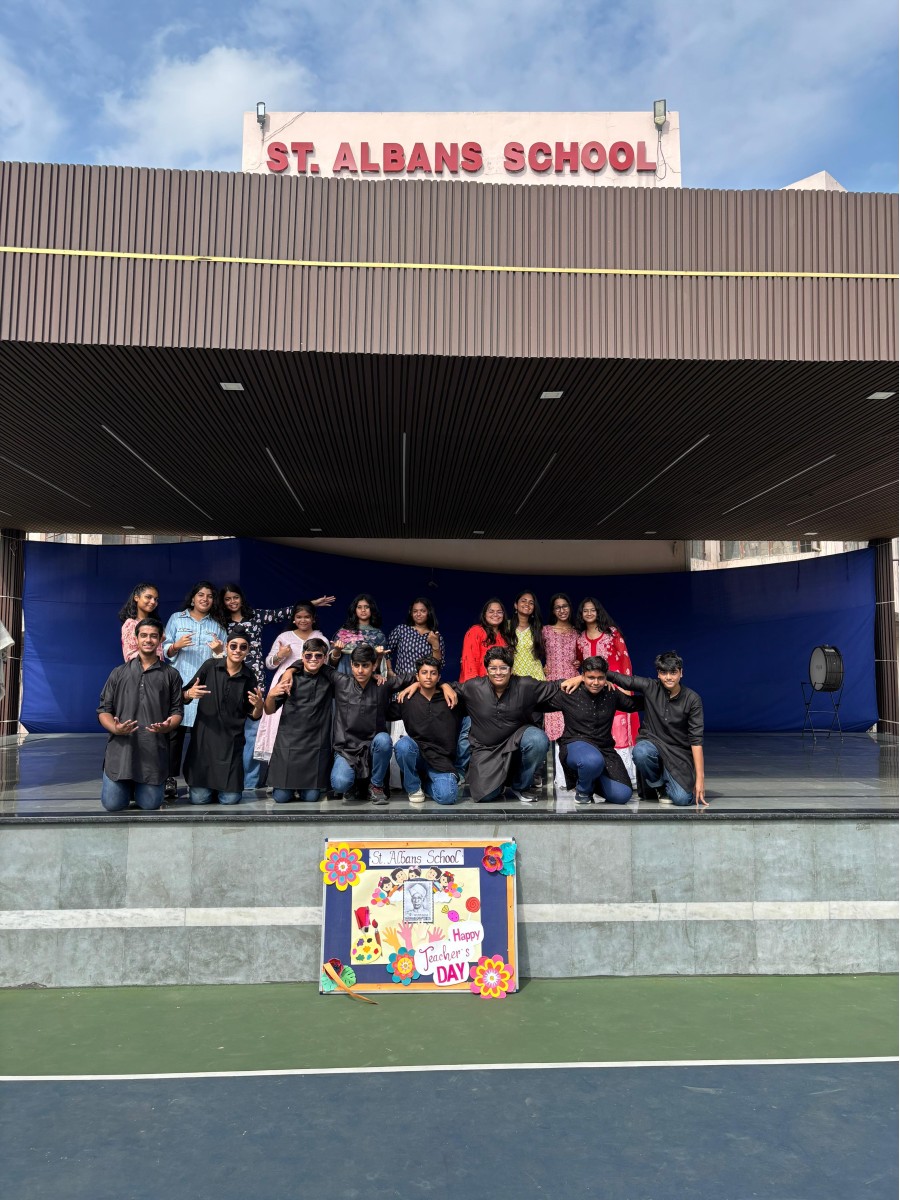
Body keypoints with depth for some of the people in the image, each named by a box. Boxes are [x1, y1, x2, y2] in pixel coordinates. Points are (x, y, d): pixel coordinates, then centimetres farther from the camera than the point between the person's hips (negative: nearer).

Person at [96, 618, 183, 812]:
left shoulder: (171, 675, 10)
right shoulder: (120, 673, 11)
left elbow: (177, 710, 7)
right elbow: (104, 709, 8)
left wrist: (168, 726, -16)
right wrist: (115, 728, -13)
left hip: (154, 750, 0)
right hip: (121, 747, 1)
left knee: (150, 804, -4)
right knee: (113, 804, -5)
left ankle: (143, 787, 31)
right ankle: (126, 786, 29)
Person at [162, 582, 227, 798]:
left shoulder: (217, 625, 15)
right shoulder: (176, 619, 12)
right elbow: (165, 650, 6)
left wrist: (219, 650, -9)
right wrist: (177, 646, -13)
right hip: (179, 684, -1)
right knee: (175, 730, -6)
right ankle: (169, 778, -1)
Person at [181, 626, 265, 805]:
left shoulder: (249, 677, 1)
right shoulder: (210, 666, -3)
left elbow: (254, 716, 6)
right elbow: (185, 696, 1)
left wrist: (259, 706, -16)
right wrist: (189, 693, -21)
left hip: (232, 741, 1)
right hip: (203, 737, -1)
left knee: (230, 799, -4)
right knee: (199, 799, -4)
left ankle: (226, 785, 29)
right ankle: (209, 784, 30)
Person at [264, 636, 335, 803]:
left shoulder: (329, 677, 1)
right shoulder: (291, 677, 1)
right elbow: (269, 711, 3)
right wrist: (271, 695, -17)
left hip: (317, 744, 0)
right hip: (288, 742, 0)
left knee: (311, 797, -3)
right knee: (281, 797, -1)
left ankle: (309, 785, 31)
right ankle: (292, 785, 32)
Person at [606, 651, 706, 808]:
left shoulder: (692, 699, -11)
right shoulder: (650, 687, -7)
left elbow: (696, 739, -13)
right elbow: (618, 677, -4)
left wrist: (700, 777, -17)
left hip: (679, 752, -1)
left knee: (682, 799, -24)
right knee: (641, 752, -36)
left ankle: (668, 780, 15)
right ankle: (658, 787, -2)